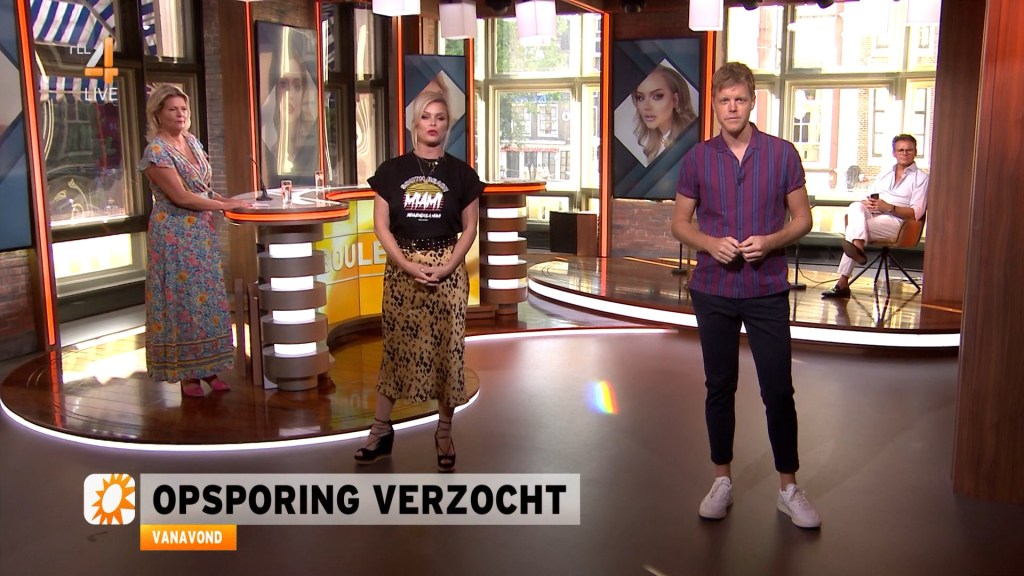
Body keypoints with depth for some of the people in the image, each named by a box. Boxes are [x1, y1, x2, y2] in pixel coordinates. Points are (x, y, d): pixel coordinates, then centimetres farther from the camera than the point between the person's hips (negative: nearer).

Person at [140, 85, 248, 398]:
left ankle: (208, 367, 17)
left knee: (208, 298, 8)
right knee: (181, 299, 0)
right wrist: (224, 205, -12)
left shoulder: (192, 141, 10)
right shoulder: (156, 151, -13)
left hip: (203, 232, 7)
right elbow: (181, 196, -17)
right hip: (175, 235, -7)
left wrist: (225, 199, 2)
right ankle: (186, 373, 11)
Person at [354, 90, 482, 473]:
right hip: (402, 268, 1)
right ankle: (381, 431, 16)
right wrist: (409, 266, -12)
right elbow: (381, 226, 0)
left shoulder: (461, 174, 2)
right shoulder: (391, 171, 2)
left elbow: (469, 228, 2)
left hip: (447, 270, 0)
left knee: (446, 350, 3)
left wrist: (445, 268, -11)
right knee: (396, 348, 7)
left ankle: (444, 432, 16)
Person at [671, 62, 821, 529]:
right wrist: (710, 243, -13)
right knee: (719, 388, 11)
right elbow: (679, 222, 7)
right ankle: (722, 481, 24)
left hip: (767, 292, -1)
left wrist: (771, 241, -16)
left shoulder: (782, 154, -1)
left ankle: (789, 489, 17)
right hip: (713, 292, 1)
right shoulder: (697, 159, 2)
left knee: (778, 391, 2)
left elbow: (802, 218, 4)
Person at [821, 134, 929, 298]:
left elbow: (916, 212, -2)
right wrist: (867, 203, -5)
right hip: (871, 216, 5)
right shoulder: (885, 175, 29)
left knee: (854, 226, -32)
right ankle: (857, 246, -50)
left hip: (896, 222, -5)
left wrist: (888, 207, -16)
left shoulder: (921, 178, 10)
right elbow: (867, 198, 22)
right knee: (856, 207, -31)